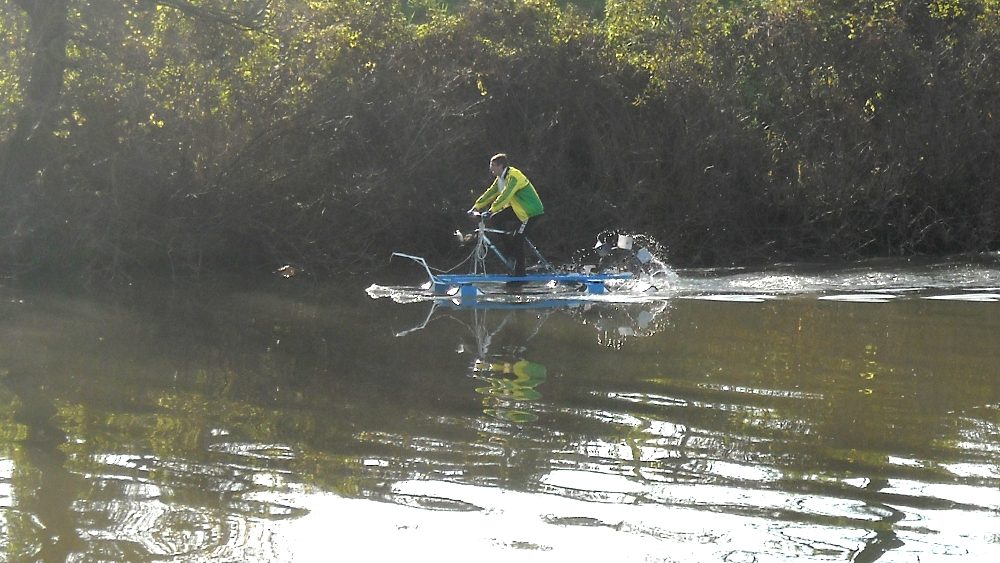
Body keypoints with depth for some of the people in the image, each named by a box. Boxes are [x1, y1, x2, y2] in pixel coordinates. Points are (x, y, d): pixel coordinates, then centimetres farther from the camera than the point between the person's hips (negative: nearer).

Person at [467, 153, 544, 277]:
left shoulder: (513, 177, -23)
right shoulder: (501, 178, 7)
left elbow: (505, 196, -33)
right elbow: (490, 193, 8)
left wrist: (491, 211, -37)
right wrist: (476, 207, 1)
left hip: (531, 211, -9)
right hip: (519, 210, 9)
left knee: (517, 241, -14)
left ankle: (519, 275, -7)